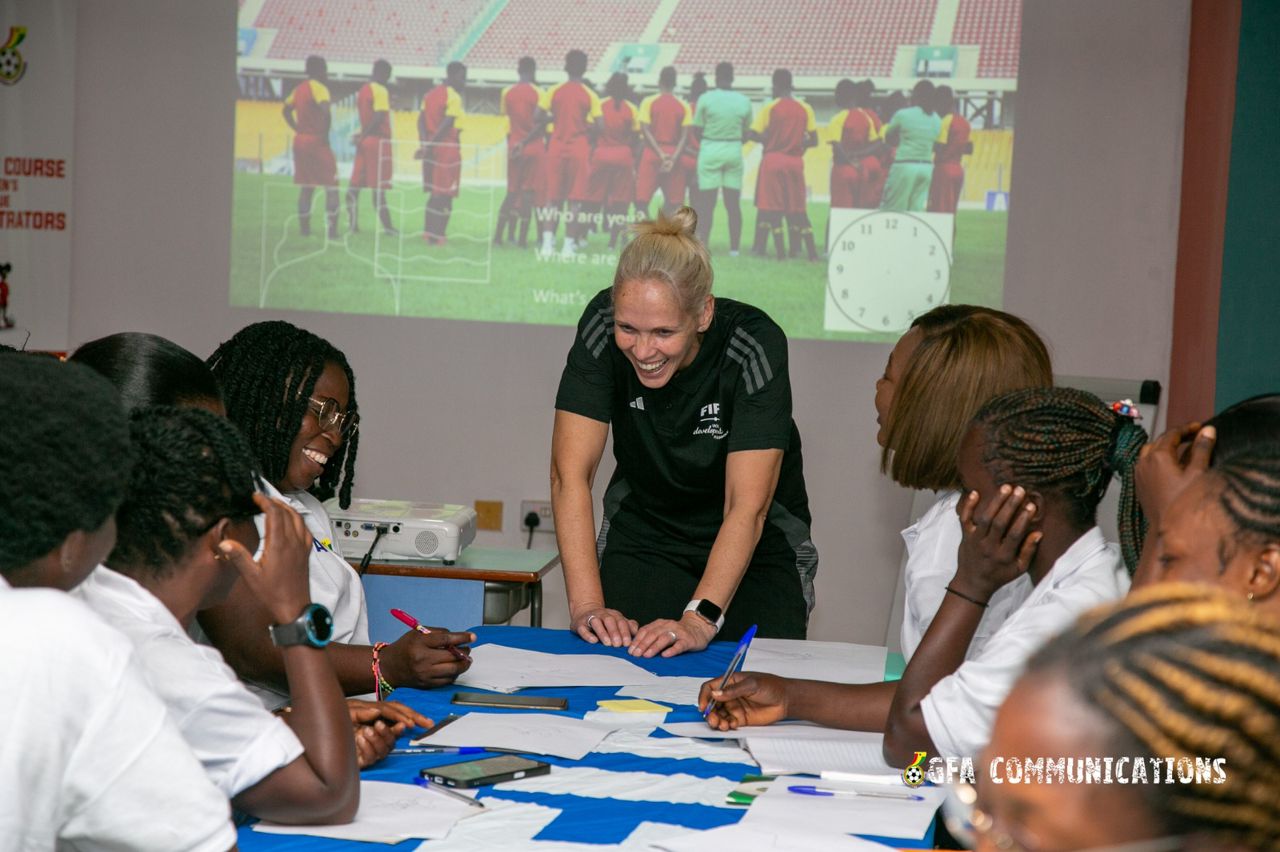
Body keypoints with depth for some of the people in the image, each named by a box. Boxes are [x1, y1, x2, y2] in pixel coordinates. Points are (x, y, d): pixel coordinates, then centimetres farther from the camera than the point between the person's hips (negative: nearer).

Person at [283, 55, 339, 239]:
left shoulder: (299, 88, 11)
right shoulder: (319, 87, -12)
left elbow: (286, 110, 21)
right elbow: (326, 112, -27)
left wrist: (298, 129, 15)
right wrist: (325, 134, -16)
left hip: (300, 141, 8)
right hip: (317, 141, -8)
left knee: (306, 187, 13)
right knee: (332, 186, -2)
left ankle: (304, 228, 12)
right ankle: (332, 229, -8)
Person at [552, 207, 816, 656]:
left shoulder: (755, 344, -28)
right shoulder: (602, 324, -22)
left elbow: (747, 506, -31)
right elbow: (571, 472, -24)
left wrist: (700, 619, -42)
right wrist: (587, 603, -34)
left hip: (758, 546, -1)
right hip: (643, 529, 2)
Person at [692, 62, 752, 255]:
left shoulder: (706, 99, -7)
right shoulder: (744, 101, 1)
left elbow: (697, 131, -2)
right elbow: (746, 134, 5)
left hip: (710, 151, -2)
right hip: (734, 152, 2)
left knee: (706, 203, 2)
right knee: (733, 204, 6)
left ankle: (703, 245, 0)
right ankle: (734, 248, 7)